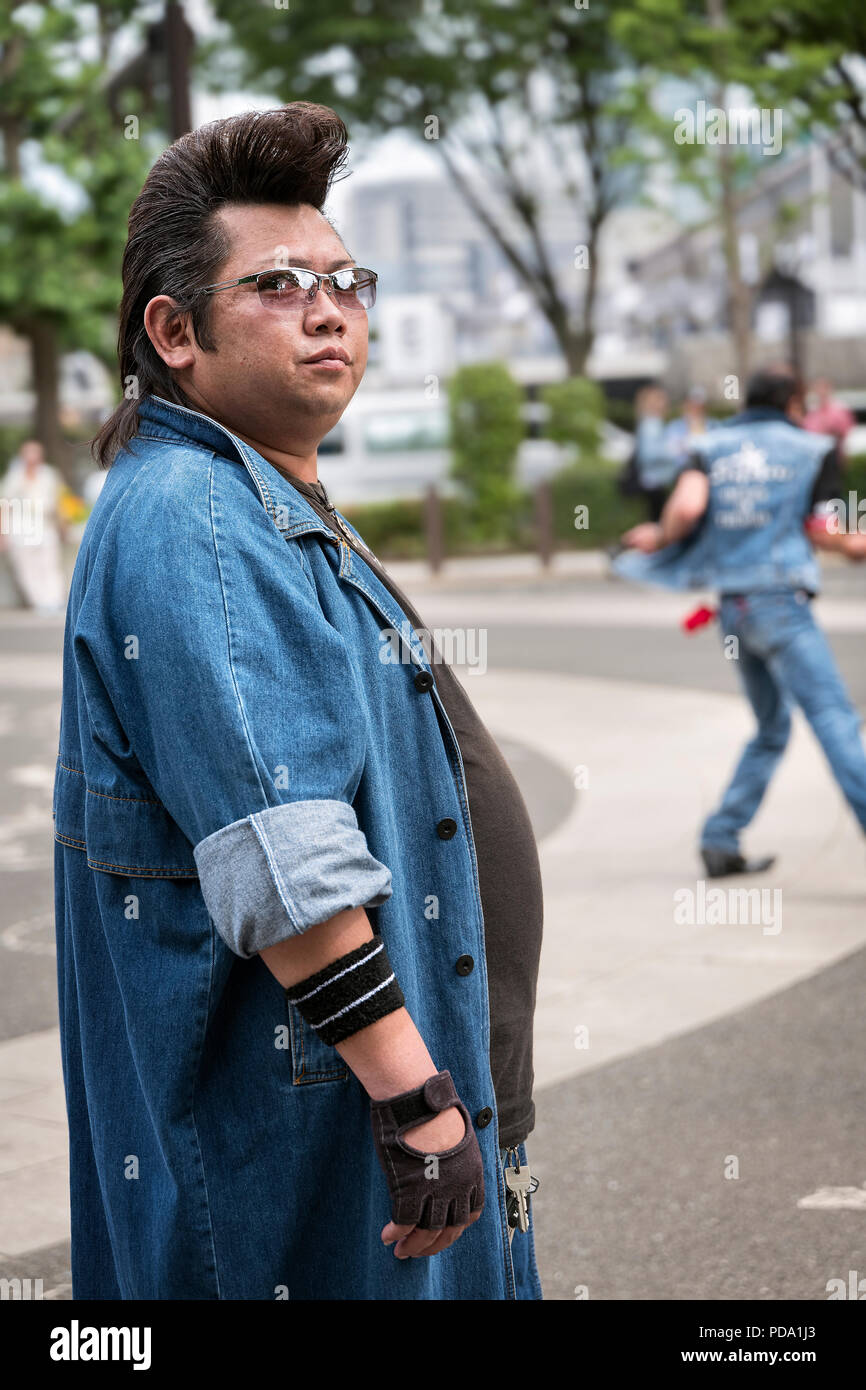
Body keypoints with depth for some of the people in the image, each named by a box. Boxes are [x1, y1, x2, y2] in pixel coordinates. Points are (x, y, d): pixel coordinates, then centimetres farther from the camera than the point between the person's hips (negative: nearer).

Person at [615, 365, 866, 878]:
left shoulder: (713, 447, 12)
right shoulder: (814, 449, 4)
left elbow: (686, 508, -6)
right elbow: (823, 530, 1)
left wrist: (662, 538, 12)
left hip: (733, 605, 6)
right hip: (781, 600, -6)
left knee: (772, 729, 19)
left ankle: (720, 840, 16)